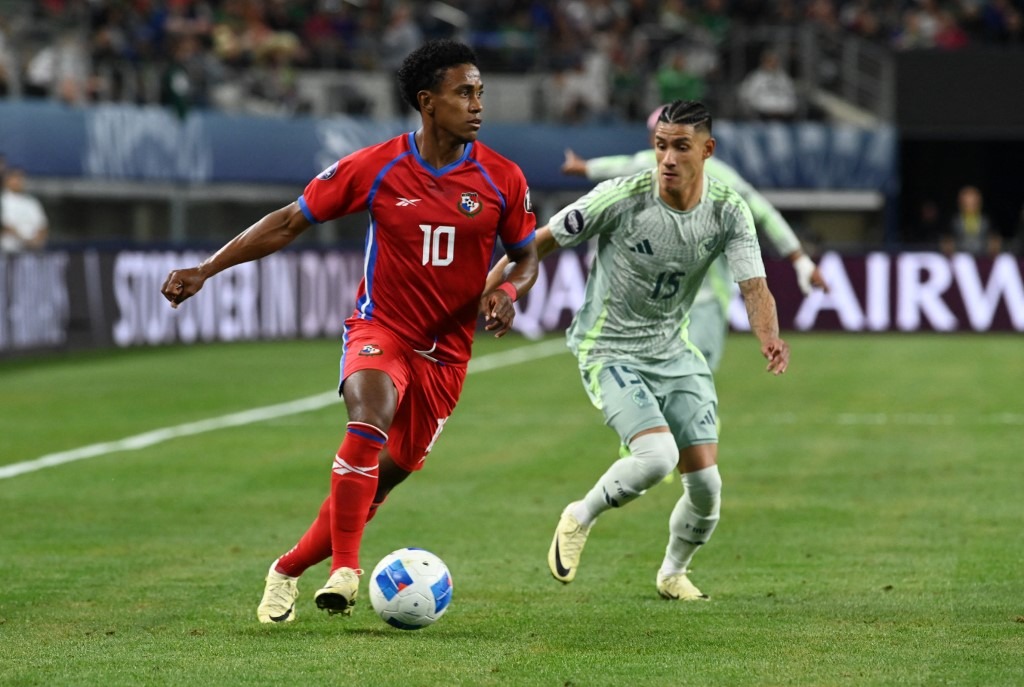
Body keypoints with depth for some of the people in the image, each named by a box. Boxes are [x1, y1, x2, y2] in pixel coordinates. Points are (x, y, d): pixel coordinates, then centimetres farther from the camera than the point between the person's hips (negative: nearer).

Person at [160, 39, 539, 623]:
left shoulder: (503, 180, -4)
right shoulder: (374, 168, -8)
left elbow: (527, 257, 10)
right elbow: (290, 222, 0)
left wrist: (508, 290, -14)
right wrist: (206, 271, -4)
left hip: (445, 353, 2)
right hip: (379, 328, -2)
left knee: (378, 481, 5)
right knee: (370, 421, -34)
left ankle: (288, 571, 25)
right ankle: (345, 570, -33)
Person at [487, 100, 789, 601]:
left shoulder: (729, 212, -9)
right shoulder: (622, 197, -19)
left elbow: (753, 286, -14)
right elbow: (538, 243, -11)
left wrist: (769, 339, -35)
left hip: (674, 352, 5)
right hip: (610, 350, -5)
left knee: (706, 484, -1)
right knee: (658, 455, -27)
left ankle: (673, 573, 29)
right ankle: (579, 519, 1)